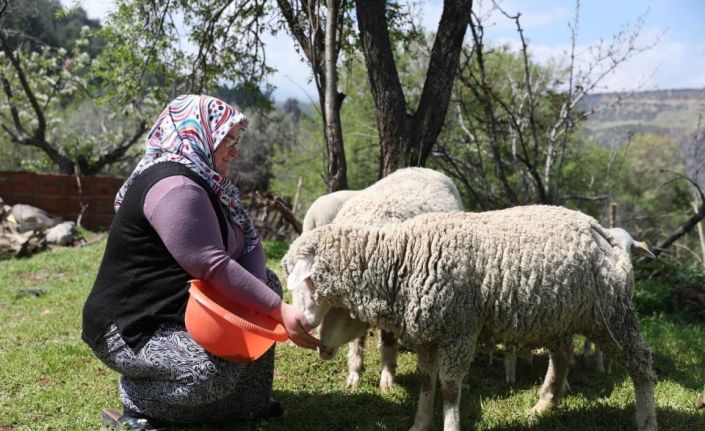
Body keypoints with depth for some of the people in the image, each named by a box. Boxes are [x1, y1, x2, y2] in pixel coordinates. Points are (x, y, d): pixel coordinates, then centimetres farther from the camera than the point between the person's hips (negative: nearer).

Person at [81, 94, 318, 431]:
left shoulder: (206, 182, 7)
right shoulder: (174, 186, -23)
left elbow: (249, 242, 0)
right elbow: (213, 268, -28)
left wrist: (264, 298, -19)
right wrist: (279, 311, -25)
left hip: (182, 306, 10)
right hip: (131, 326, -10)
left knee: (266, 284, 7)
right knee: (217, 372, -30)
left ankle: (248, 403, 9)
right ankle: (136, 398, 0)